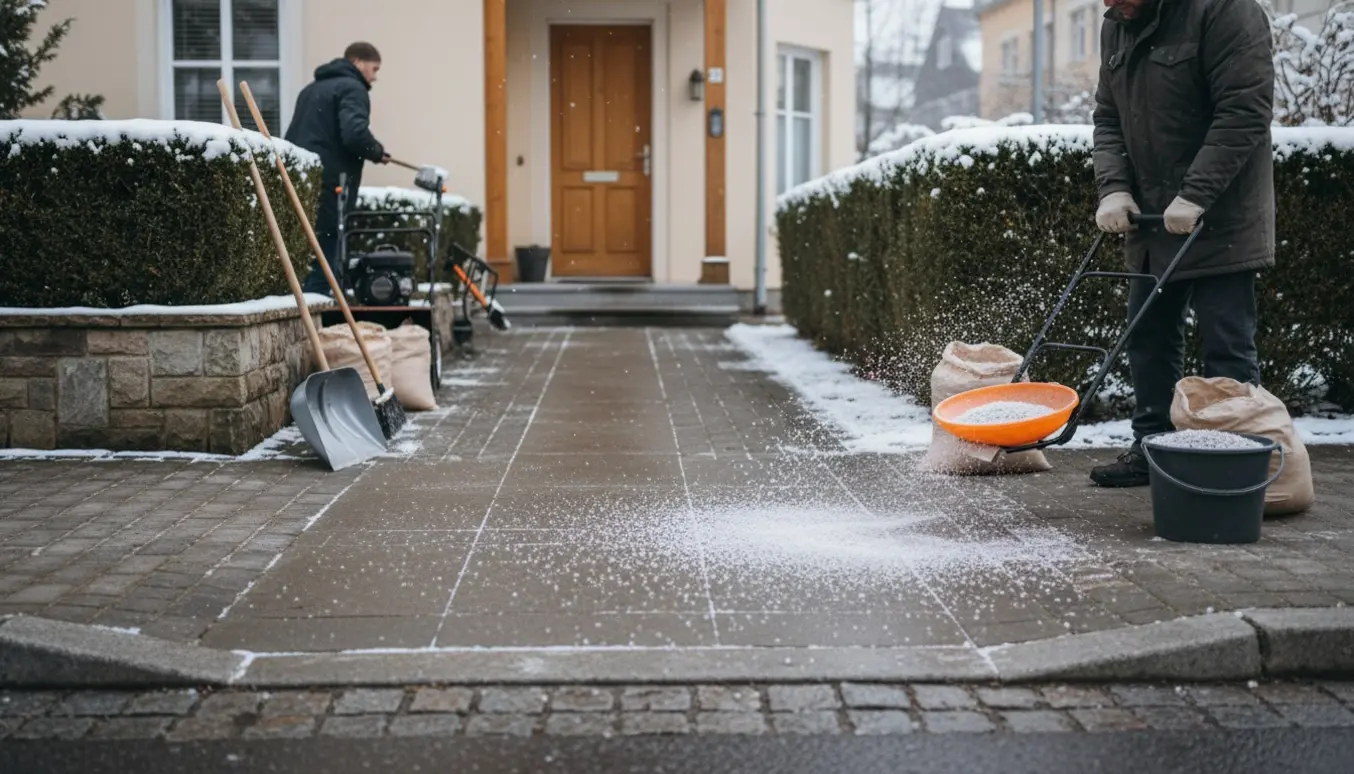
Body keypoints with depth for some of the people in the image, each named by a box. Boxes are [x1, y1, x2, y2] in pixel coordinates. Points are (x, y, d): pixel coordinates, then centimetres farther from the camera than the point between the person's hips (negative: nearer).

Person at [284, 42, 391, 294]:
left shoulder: (312, 89, 24)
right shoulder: (352, 88, -4)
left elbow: (291, 137, 25)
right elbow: (354, 134, -20)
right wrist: (377, 152, -3)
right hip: (327, 188, -9)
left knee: (304, 264, 12)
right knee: (322, 267, -8)